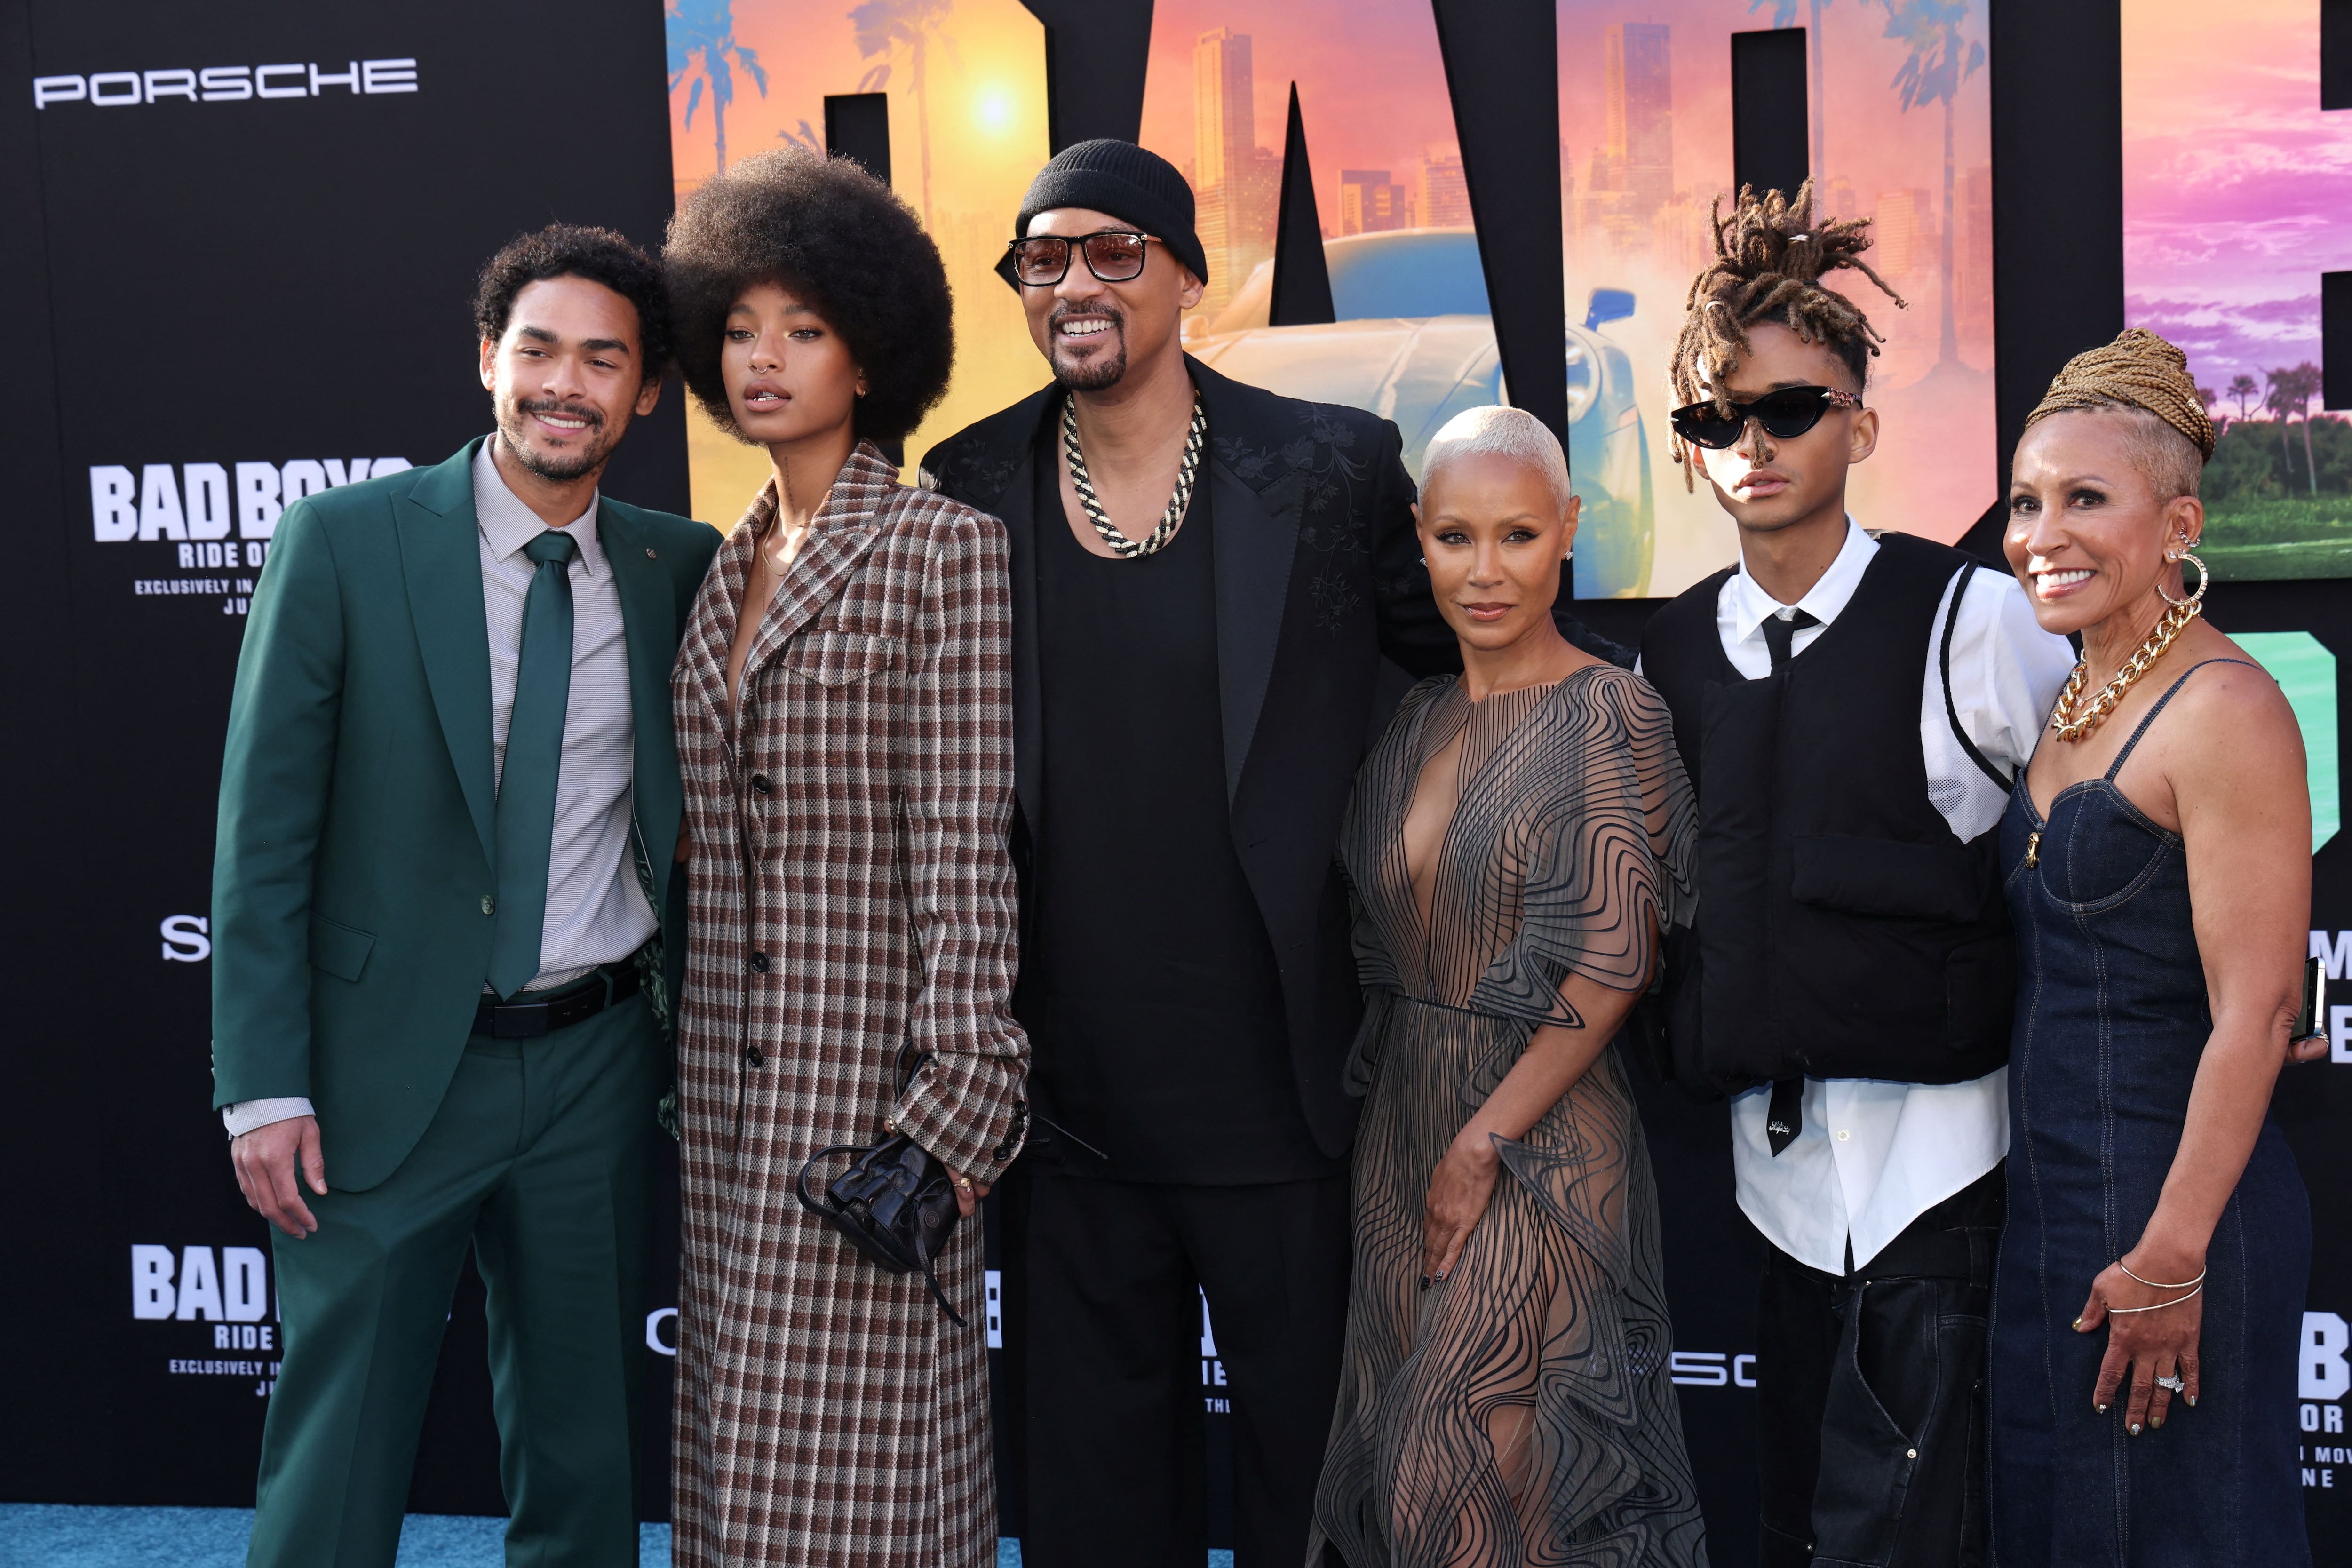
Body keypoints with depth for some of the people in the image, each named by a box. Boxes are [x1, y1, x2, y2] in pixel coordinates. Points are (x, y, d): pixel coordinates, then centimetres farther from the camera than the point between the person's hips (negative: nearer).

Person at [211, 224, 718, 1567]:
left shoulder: (680, 567, 2)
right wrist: (265, 1089, -10)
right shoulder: (343, 541, -6)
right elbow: (263, 830, -6)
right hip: (387, 1066, -3)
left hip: (598, 1067, 3)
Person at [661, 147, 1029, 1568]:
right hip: (730, 1084, 7)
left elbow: (967, 842, -14)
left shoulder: (943, 549, -8)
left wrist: (960, 1094, -18)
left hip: (871, 1072, -7)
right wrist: (681, 1069, 17)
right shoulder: (729, 568, 13)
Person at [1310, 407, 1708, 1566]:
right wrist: (1404, 1117, 6)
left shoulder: (1610, 715, -11)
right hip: (1398, 1121, 7)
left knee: (1459, 1463, -4)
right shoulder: (1419, 719, 9)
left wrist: (1484, 1143, -14)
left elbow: (1614, 965, -14)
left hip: (1538, 1134, -6)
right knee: (1394, 1453, 11)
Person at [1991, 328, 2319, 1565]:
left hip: (2173, 1207, -8)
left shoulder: (2225, 711, -16)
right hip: (2052, 1193, 8)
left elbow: (2255, 1013, -20)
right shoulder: (2078, 704, 10)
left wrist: (2173, 1257, -21)